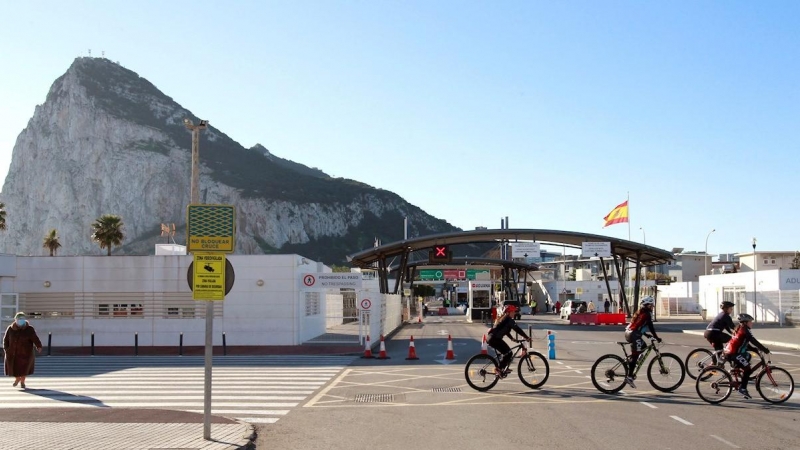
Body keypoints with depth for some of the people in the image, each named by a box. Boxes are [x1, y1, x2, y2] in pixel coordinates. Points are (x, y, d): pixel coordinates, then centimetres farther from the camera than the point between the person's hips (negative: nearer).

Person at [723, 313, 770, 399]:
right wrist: (765, 349, -9)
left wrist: (755, 349, 18)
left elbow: (746, 344, 26)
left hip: (728, 351, 10)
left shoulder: (739, 329, 21)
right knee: (748, 369, -7)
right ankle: (742, 388, -4)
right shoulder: (745, 331, -8)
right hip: (733, 354, -10)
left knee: (748, 356, 28)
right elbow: (754, 342, -14)